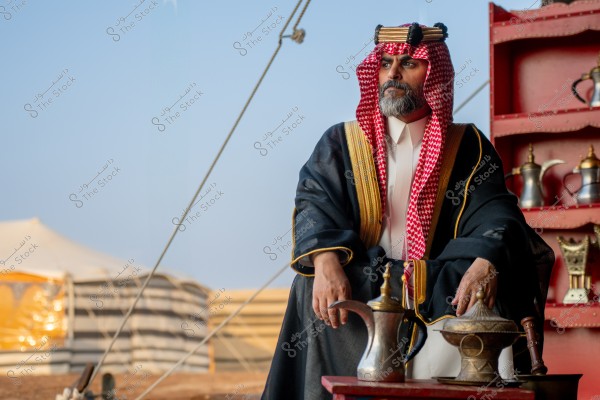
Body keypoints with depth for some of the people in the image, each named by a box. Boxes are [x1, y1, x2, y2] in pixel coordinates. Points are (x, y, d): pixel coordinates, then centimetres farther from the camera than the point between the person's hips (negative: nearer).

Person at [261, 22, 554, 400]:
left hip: (437, 292, 0)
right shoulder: (340, 143, 11)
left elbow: (494, 212, -4)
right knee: (314, 286, -30)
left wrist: (486, 262, -29)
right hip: (359, 286, 0)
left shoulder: (468, 147, 10)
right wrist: (325, 262, -27)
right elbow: (315, 203, -4)